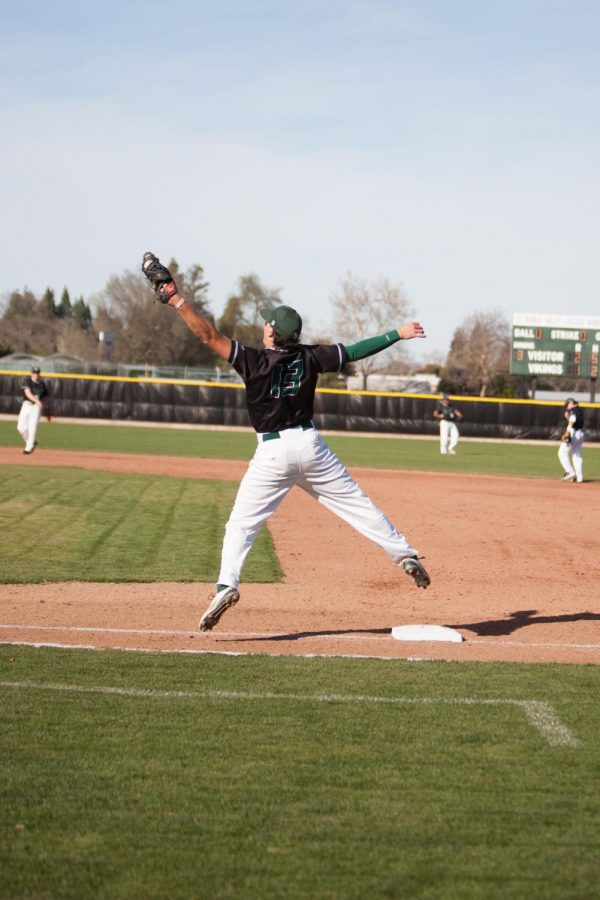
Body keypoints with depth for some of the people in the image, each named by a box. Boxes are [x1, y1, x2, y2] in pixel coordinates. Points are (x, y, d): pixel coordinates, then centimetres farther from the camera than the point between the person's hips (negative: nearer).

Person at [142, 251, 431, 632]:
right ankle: (405, 554, 13)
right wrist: (397, 334, 15)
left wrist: (174, 297, -17)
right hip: (311, 446, 3)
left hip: (272, 452, -3)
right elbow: (355, 351, 4)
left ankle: (227, 583, -12)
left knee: (242, 523, 4)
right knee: (358, 505, 12)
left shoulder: (255, 360, -11)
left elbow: (210, 335, -17)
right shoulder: (309, 357, -1)